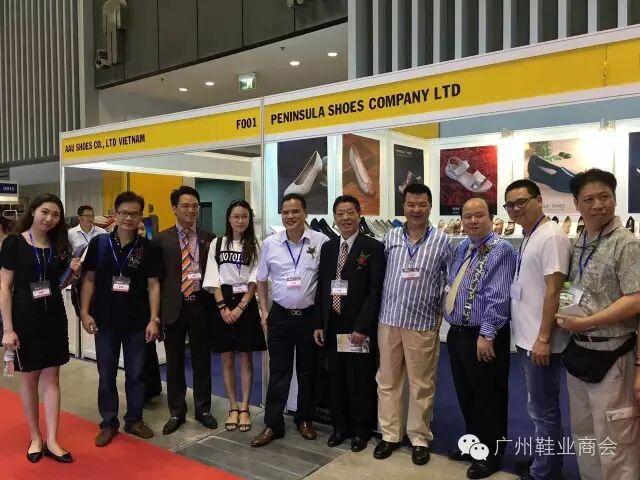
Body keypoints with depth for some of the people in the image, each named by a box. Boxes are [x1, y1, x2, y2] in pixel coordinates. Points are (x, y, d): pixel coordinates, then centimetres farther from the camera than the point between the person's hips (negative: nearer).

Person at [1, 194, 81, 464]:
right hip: (24, 317, -4)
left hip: (54, 316, 4)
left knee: (51, 378, 6)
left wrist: (73, 273, -7)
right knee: (29, 378, 9)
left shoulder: (60, 245, 5)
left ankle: (51, 441, 14)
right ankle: (35, 438, 24)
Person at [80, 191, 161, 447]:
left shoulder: (149, 248, -3)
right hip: (105, 320, 0)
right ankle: (108, 423, 26)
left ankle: (134, 420, 27)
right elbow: (89, 279, 3)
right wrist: (85, 312, -4)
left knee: (136, 373, 11)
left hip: (137, 321, 0)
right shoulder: (99, 243, -1)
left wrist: (154, 319, -6)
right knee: (106, 374, 11)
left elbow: (153, 284, -2)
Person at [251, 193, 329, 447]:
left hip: (310, 315, -1)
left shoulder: (321, 242, -8)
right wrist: (264, 310, 7)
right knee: (278, 371, 8)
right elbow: (261, 280, 11)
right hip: (280, 315, 1)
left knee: (307, 371, 13)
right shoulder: (269, 243, -1)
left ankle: (305, 419, 29)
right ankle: (273, 424, 19)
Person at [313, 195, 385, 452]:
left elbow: (376, 291, -12)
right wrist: (319, 324, 5)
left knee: (361, 380, 7)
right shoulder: (327, 247, 9)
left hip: (359, 327, -5)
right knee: (336, 379, 14)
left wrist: (361, 327, -16)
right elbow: (321, 288, 11)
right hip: (332, 326, 5)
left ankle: (361, 430, 26)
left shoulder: (373, 247, -7)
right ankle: (340, 426, 31)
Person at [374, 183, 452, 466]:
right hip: (389, 320, 2)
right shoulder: (390, 237, 4)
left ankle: (420, 439, 25)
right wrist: (380, 308, 7)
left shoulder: (442, 241, -2)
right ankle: (389, 434, 26)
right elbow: (380, 275, 10)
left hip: (423, 323, -2)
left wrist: (441, 313, 1)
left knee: (421, 385, 9)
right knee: (387, 381, 11)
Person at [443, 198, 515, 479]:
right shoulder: (461, 248, 12)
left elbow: (497, 298, -21)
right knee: (466, 395, 20)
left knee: (488, 398, 7)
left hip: (483, 336, -8)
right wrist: (444, 312, 17)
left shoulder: (500, 250, -14)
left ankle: (491, 454, 24)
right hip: (456, 333, 8)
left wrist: (486, 335, -24)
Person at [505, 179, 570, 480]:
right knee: (539, 408, 20)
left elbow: (554, 291, -19)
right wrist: (528, 336, 17)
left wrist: (543, 338, -20)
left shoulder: (551, 236, -15)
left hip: (540, 340, -9)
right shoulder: (527, 237, 12)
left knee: (543, 410, 4)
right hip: (525, 337, 9)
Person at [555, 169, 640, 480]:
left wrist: (583, 323, -18)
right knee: (583, 436, 20)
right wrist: (568, 318, 1)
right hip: (578, 351, 7)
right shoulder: (578, 244, 7)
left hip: (610, 356, -7)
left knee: (614, 446, 5)